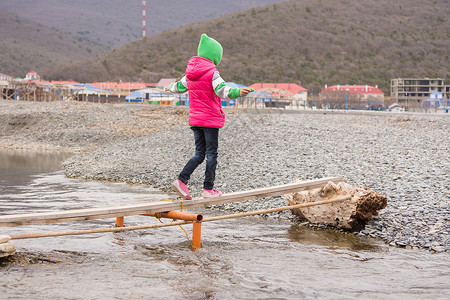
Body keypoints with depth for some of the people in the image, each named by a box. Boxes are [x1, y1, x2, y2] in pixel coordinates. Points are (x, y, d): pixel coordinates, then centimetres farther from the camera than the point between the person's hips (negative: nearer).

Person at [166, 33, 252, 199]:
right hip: (211, 119, -7)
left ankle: (181, 180, 0)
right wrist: (237, 92, -46)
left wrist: (171, 88, 49)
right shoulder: (212, 72, -14)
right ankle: (208, 189, 7)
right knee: (211, 154, 3)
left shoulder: (191, 72, 9)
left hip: (195, 119, 7)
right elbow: (222, 90, -30)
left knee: (199, 153, 13)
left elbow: (180, 86, 27)